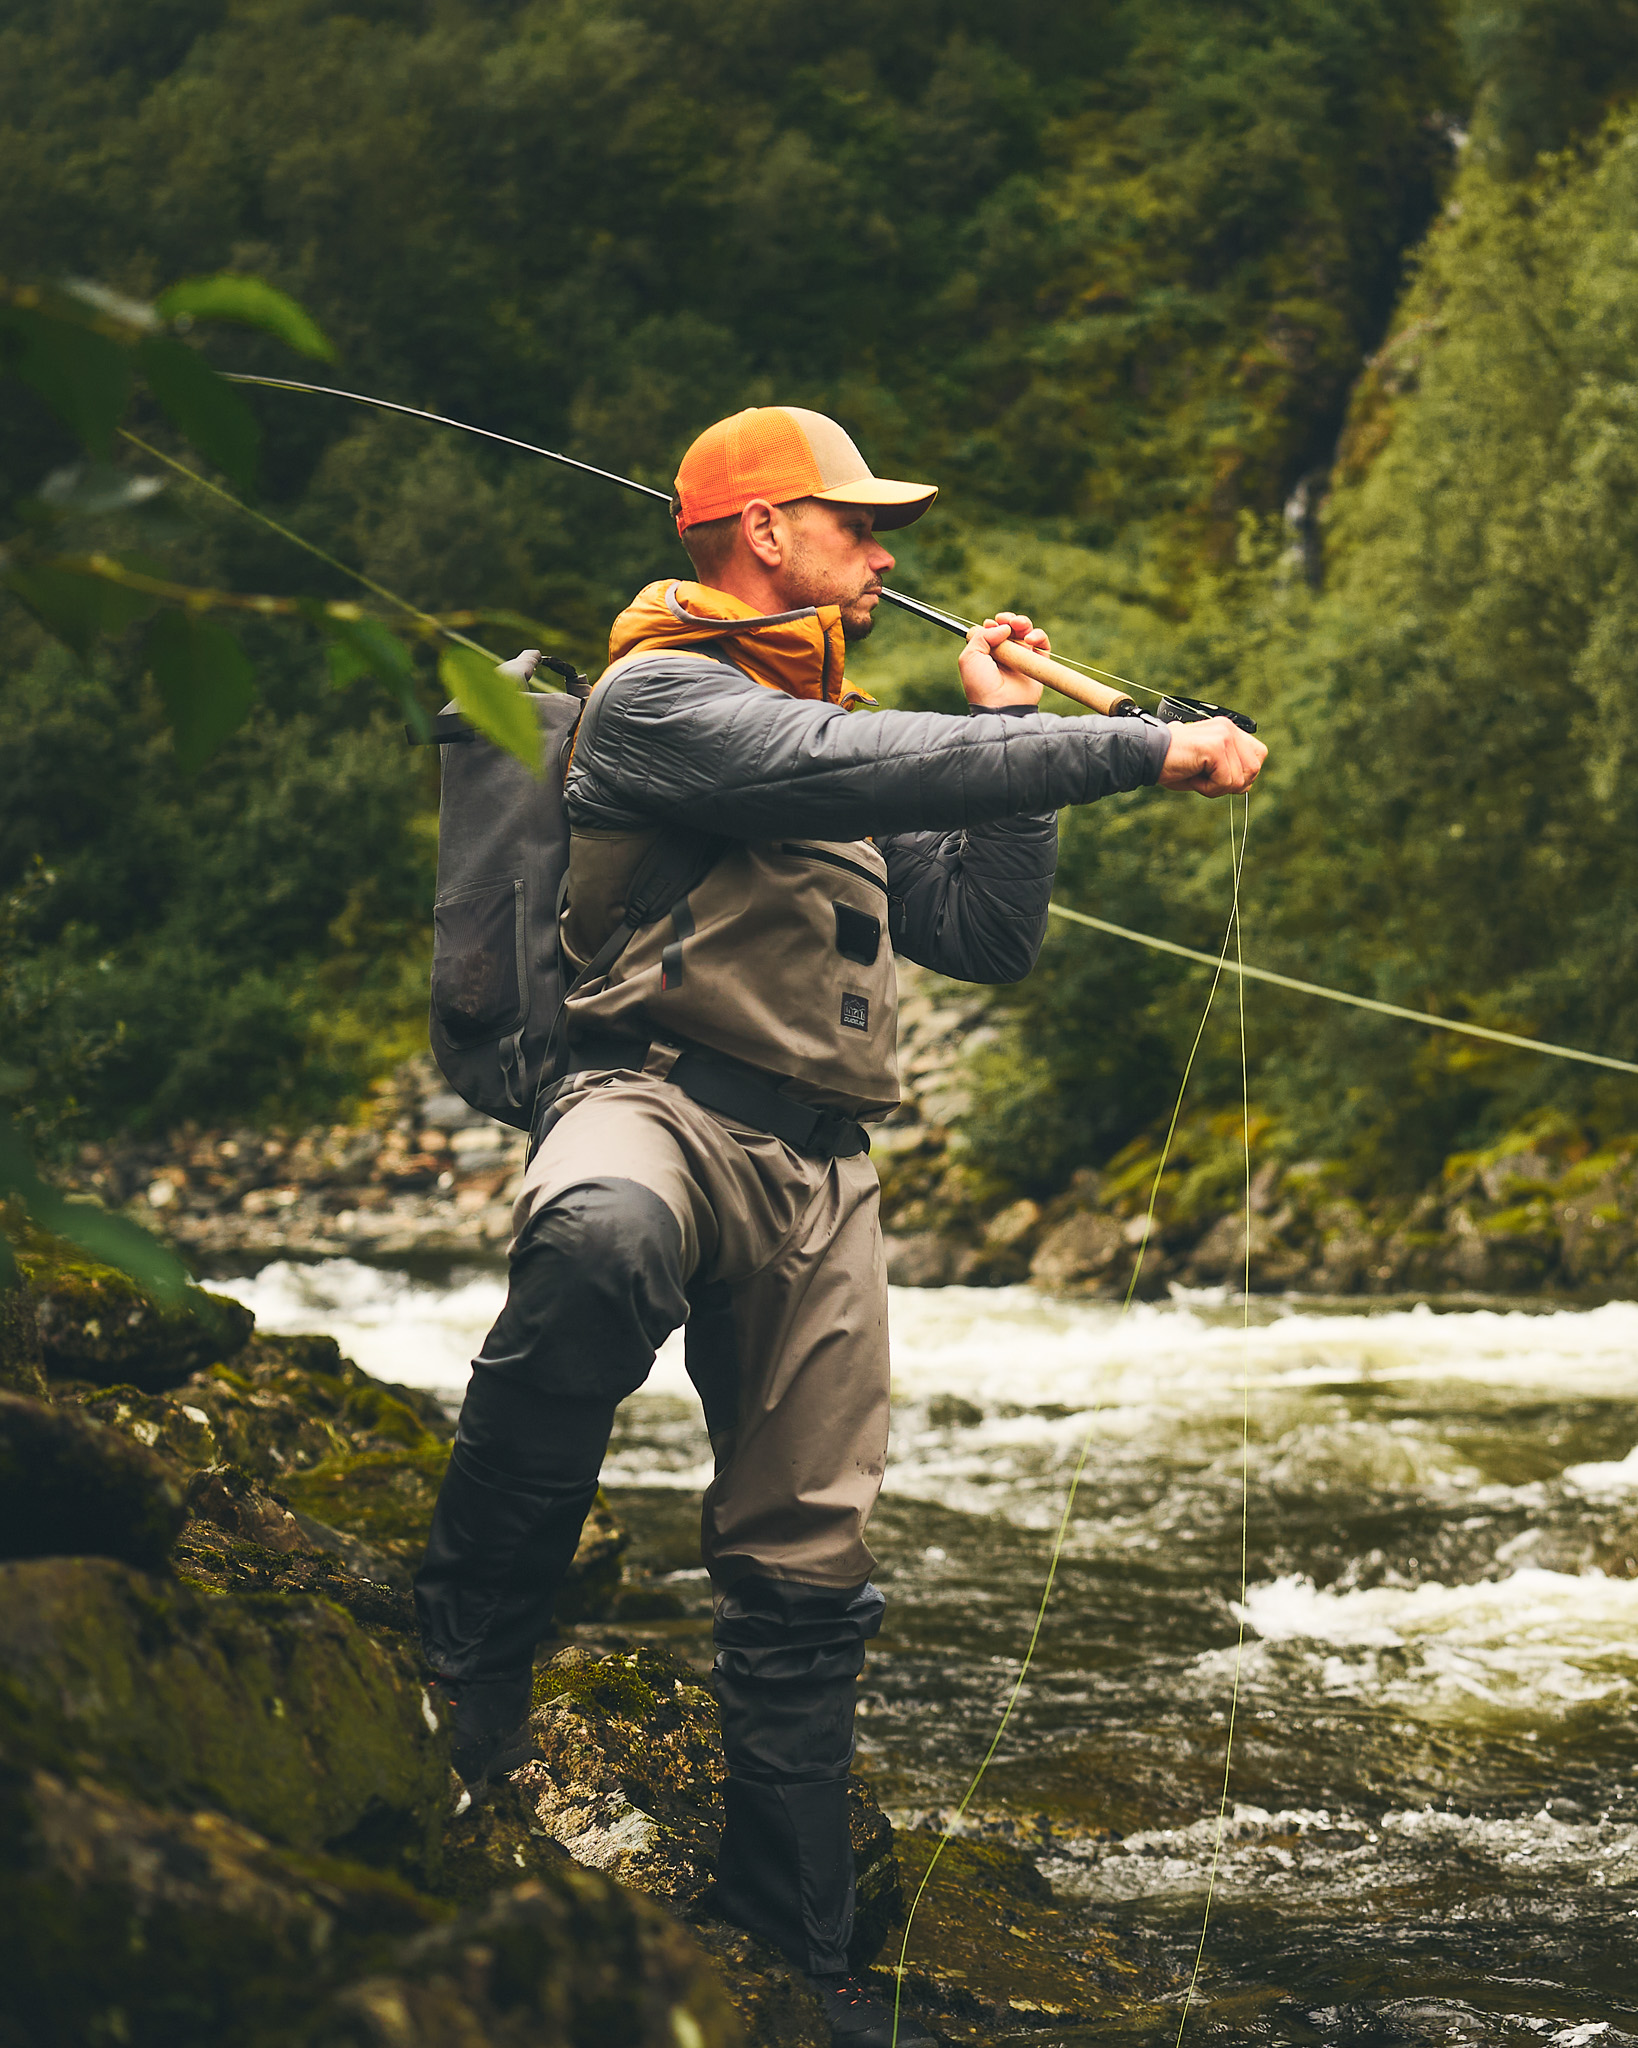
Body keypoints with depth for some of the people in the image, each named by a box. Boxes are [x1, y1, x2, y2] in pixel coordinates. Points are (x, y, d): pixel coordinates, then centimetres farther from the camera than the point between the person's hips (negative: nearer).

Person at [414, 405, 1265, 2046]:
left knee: (805, 1572, 6)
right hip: (661, 1094, -8)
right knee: (597, 1246, -43)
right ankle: (460, 1677, -29)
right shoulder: (659, 697, -1)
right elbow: (853, 770, -18)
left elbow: (989, 937, 24)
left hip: (821, 1170, 8)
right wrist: (1139, 750, -19)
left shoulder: (841, 745, 27)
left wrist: (1003, 726, 17)